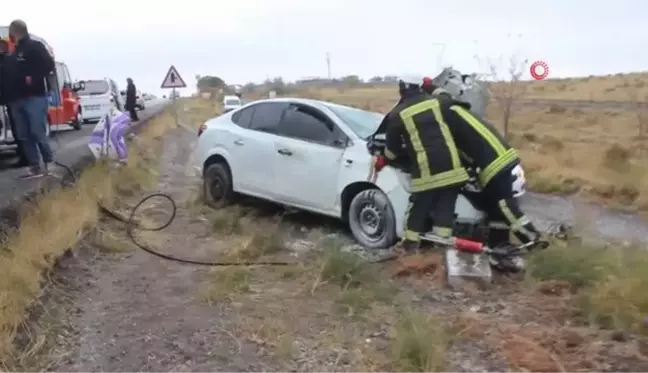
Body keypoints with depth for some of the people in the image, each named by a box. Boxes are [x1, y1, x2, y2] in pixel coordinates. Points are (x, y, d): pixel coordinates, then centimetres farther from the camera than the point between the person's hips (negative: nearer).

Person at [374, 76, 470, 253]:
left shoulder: (397, 114, 1)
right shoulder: (435, 102, 9)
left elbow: (393, 146, 9)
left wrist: (383, 160, 28)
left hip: (426, 167, -3)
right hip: (450, 162, 3)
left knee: (419, 207, 10)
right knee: (445, 205, 7)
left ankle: (410, 242, 19)